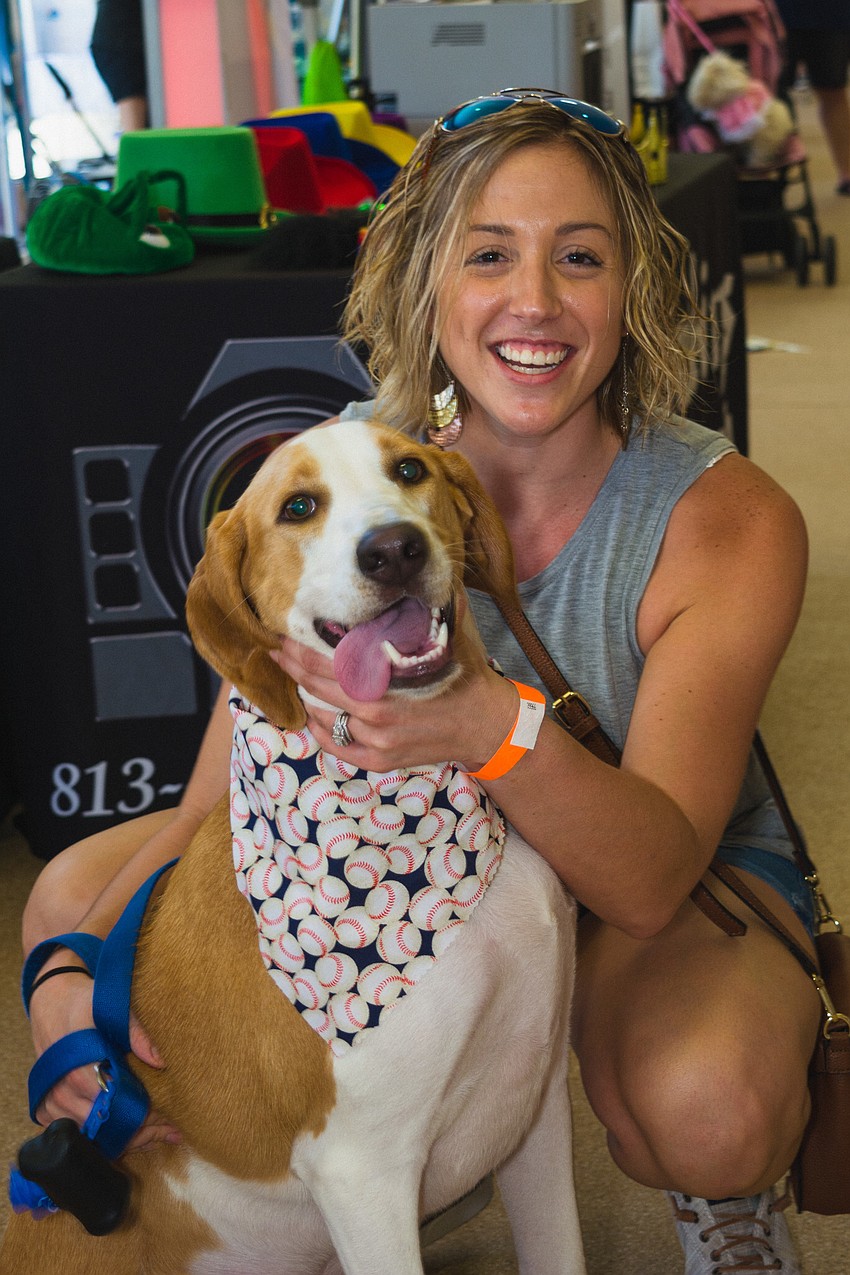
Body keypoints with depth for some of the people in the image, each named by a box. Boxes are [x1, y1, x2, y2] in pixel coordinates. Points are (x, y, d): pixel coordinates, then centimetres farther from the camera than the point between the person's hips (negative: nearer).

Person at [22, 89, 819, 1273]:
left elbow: (654, 878, -33)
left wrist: (497, 729, -54)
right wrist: (74, 971, -36)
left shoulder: (730, 519, -25)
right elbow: (219, 801, -16)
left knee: (706, 1103, -37)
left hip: (686, 882, -3)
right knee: (76, 889, -11)